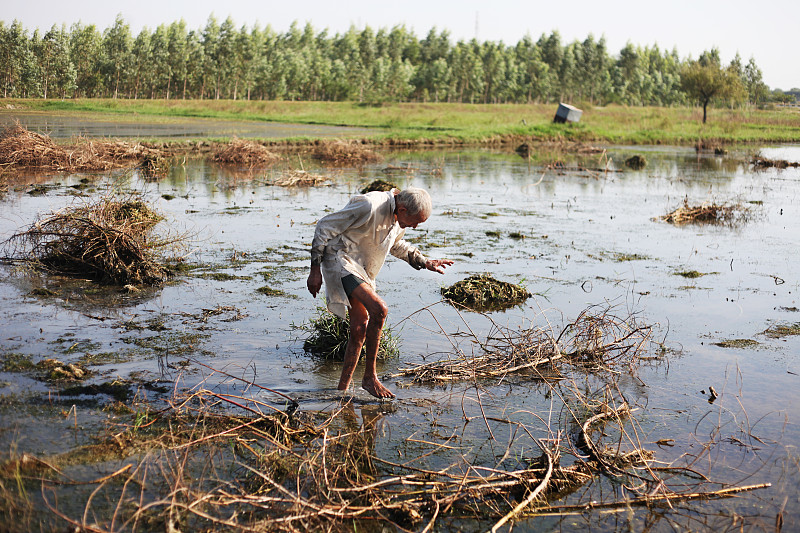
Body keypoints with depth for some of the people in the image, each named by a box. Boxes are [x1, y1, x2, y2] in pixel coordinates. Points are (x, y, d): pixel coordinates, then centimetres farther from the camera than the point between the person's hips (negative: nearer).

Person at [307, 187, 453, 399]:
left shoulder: (399, 217, 0)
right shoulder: (370, 207, -27)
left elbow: (396, 245, 23)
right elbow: (324, 226, -20)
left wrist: (425, 262, 14)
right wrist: (315, 270, -16)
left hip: (362, 270, 9)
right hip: (340, 261, -9)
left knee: (359, 330, 7)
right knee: (378, 309, -24)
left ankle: (342, 388, 19)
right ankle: (369, 377, -12)